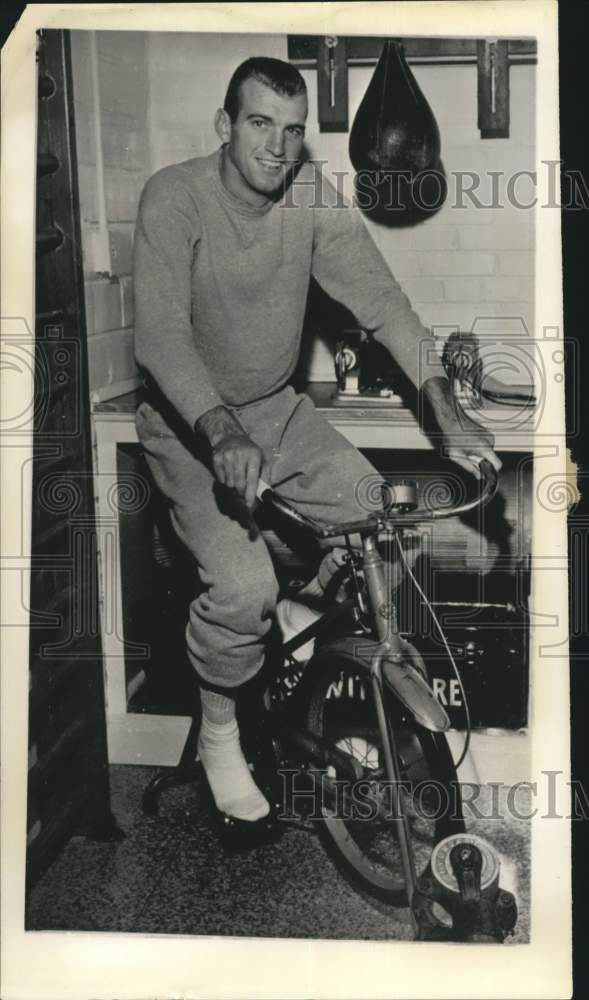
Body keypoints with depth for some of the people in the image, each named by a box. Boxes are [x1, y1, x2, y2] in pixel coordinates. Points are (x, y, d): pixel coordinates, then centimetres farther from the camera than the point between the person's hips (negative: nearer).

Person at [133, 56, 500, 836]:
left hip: (277, 410, 5)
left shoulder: (312, 194, -7)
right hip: (189, 423, -5)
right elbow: (159, 333, -30)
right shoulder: (175, 196, -19)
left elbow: (379, 297, -11)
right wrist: (224, 432, -45)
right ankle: (219, 729, 5)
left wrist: (446, 411, -23)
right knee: (245, 584, -23)